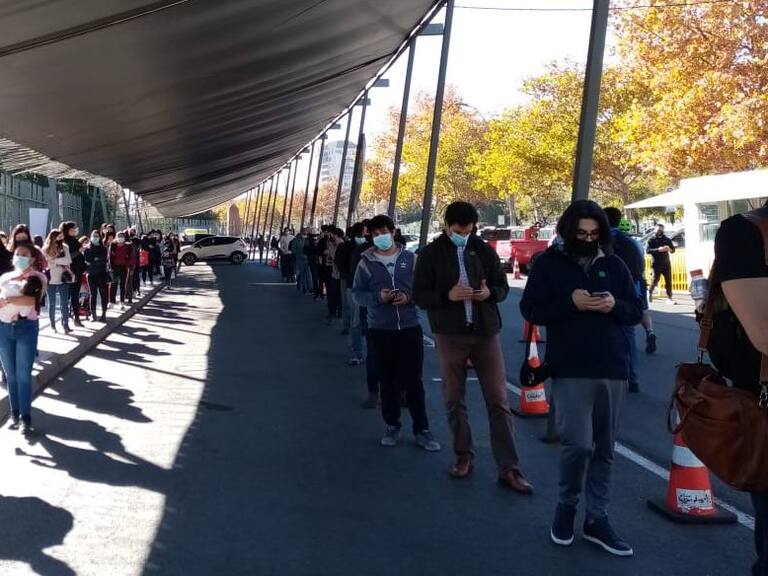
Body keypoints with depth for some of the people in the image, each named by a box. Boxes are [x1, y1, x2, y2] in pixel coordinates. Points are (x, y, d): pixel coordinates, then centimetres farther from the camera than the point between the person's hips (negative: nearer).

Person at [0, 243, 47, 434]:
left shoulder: (37, 277, -1)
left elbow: (33, 300, -18)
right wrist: (16, 298, -11)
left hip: (26, 328, -4)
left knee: (23, 375, -3)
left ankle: (25, 417, 4)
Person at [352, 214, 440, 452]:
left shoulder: (409, 258, 4)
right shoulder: (366, 262, 2)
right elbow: (357, 293, 2)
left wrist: (408, 297, -13)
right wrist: (378, 297, -16)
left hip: (410, 328, 0)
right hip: (380, 330, 0)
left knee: (413, 380, 3)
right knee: (388, 381, 9)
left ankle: (421, 429, 11)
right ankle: (392, 426, 23)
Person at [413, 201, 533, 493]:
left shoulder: (484, 250, 5)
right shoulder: (431, 254, 0)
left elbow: (503, 286, 10)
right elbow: (419, 296, -3)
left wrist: (490, 292, -13)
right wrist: (448, 295, -20)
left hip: (485, 333, 1)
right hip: (450, 335, -1)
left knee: (499, 401, -1)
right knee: (454, 400, 8)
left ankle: (509, 469, 3)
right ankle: (464, 456, 25)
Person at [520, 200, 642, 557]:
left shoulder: (614, 265, 9)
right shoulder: (550, 263, 1)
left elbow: (636, 312, 12)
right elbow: (530, 310, -2)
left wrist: (615, 306, -10)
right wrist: (570, 302, -17)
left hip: (612, 370, 4)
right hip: (571, 371, -4)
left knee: (604, 450, 9)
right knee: (578, 444, -12)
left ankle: (597, 520, 20)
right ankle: (566, 506, 15)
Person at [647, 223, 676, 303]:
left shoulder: (667, 240, 14)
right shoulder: (652, 240, 3)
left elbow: (673, 250, 17)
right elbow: (648, 250, -8)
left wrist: (669, 249, -7)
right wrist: (658, 249, -22)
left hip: (666, 263, 3)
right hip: (656, 264, -3)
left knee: (668, 281, 1)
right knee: (655, 280, -8)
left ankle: (670, 298, 5)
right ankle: (650, 293, 13)